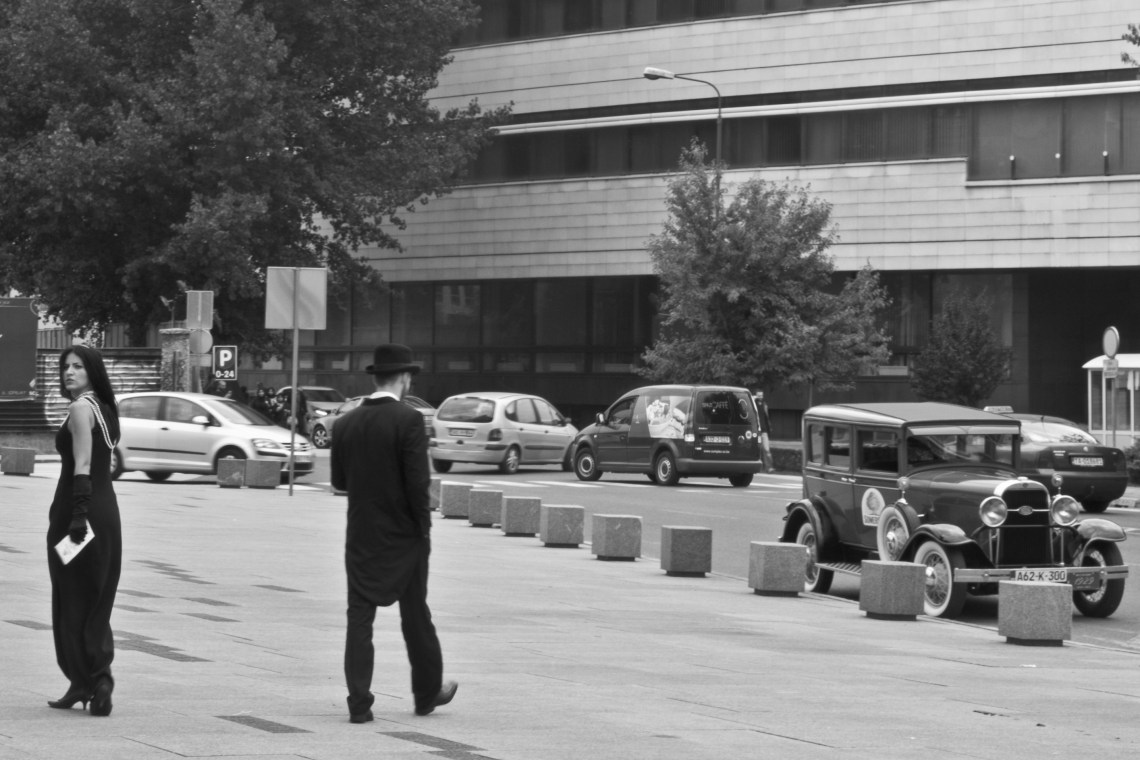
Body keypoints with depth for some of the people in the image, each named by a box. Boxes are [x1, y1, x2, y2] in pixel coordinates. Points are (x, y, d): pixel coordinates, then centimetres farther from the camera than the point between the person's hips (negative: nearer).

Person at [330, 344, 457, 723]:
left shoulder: (345, 424, 1)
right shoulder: (408, 420, -14)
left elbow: (338, 480, 7)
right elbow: (418, 481, -18)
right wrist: (424, 525, -6)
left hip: (360, 535, 3)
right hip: (403, 535, -3)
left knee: (359, 617, 4)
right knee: (415, 615, 12)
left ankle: (359, 702, -1)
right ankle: (427, 692, 26)